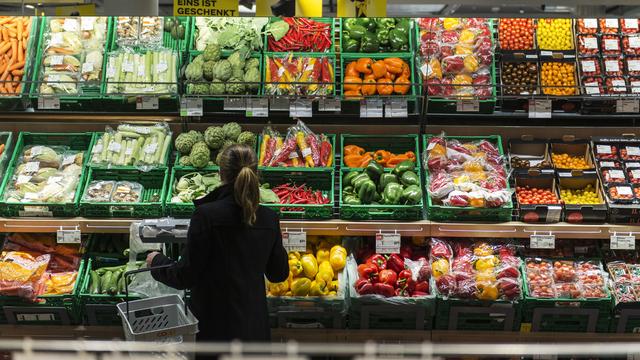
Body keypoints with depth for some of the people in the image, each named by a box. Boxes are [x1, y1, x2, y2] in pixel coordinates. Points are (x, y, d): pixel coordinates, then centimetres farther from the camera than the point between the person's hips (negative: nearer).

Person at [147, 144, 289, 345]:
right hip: (255, 327, 4)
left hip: (214, 327, -4)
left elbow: (185, 277, -12)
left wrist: (157, 261, 7)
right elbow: (279, 274, 7)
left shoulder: (206, 215, -17)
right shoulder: (269, 218, -4)